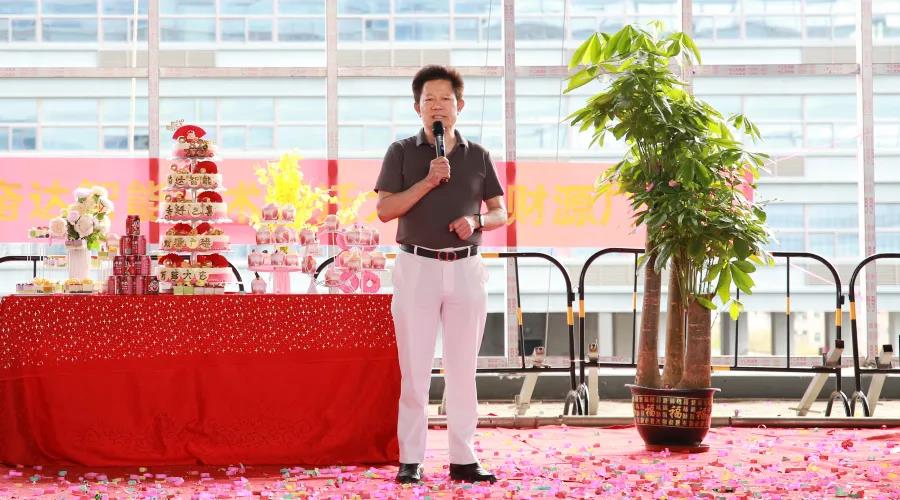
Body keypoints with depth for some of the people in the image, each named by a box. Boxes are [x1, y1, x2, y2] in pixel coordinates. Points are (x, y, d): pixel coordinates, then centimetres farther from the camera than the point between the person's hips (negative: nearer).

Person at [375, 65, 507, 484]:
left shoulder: (477, 156, 9)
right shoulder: (402, 152, 3)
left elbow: (500, 213, 12)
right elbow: (385, 210, -5)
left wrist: (476, 221, -10)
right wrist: (428, 181, -14)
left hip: (466, 268, 2)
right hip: (417, 266, -2)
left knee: (463, 368, 5)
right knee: (415, 368, -1)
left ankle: (462, 458, 10)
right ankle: (411, 459, 5)